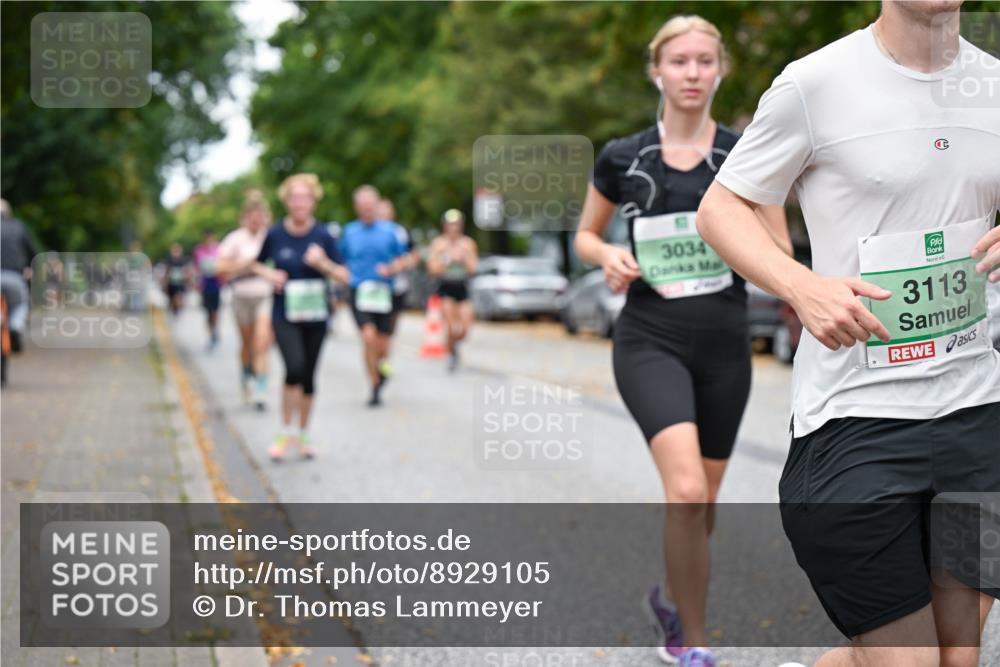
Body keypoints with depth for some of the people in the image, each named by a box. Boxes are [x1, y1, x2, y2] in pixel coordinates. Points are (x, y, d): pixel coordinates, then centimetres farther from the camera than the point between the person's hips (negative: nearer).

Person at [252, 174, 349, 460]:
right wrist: (268, 274, -8)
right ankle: (286, 432, -5)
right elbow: (256, 263, 12)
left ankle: (302, 435, 27)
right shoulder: (275, 235, -4)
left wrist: (324, 264, -20)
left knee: (308, 376, 9)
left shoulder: (323, 236, -4)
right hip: (284, 315, -2)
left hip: (315, 315, 2)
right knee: (295, 367, -21)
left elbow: (344, 276, -2)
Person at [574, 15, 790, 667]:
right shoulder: (622, 157, 1)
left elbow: (782, 257, 4)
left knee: (702, 503, 12)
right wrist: (610, 256, -8)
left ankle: (673, 597, 42)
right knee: (686, 491, -22)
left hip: (724, 344, 2)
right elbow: (586, 235, 14)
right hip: (651, 342, -2)